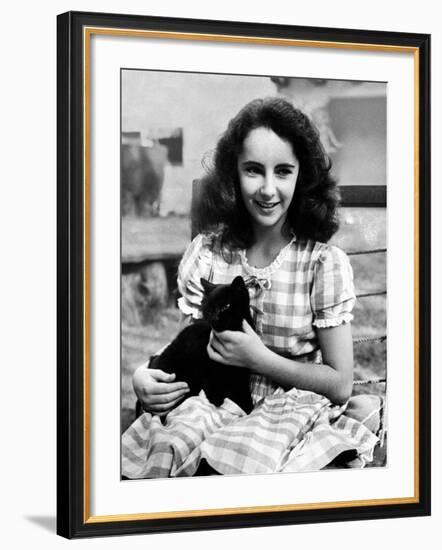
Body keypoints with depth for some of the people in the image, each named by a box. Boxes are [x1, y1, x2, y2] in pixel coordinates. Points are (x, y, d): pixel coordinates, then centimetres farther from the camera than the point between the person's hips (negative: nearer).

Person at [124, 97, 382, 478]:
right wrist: (144, 377, -16)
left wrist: (259, 358, -15)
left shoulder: (325, 263, -8)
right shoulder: (207, 251, 1)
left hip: (295, 415, -1)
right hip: (217, 409, 1)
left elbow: (341, 385, -4)